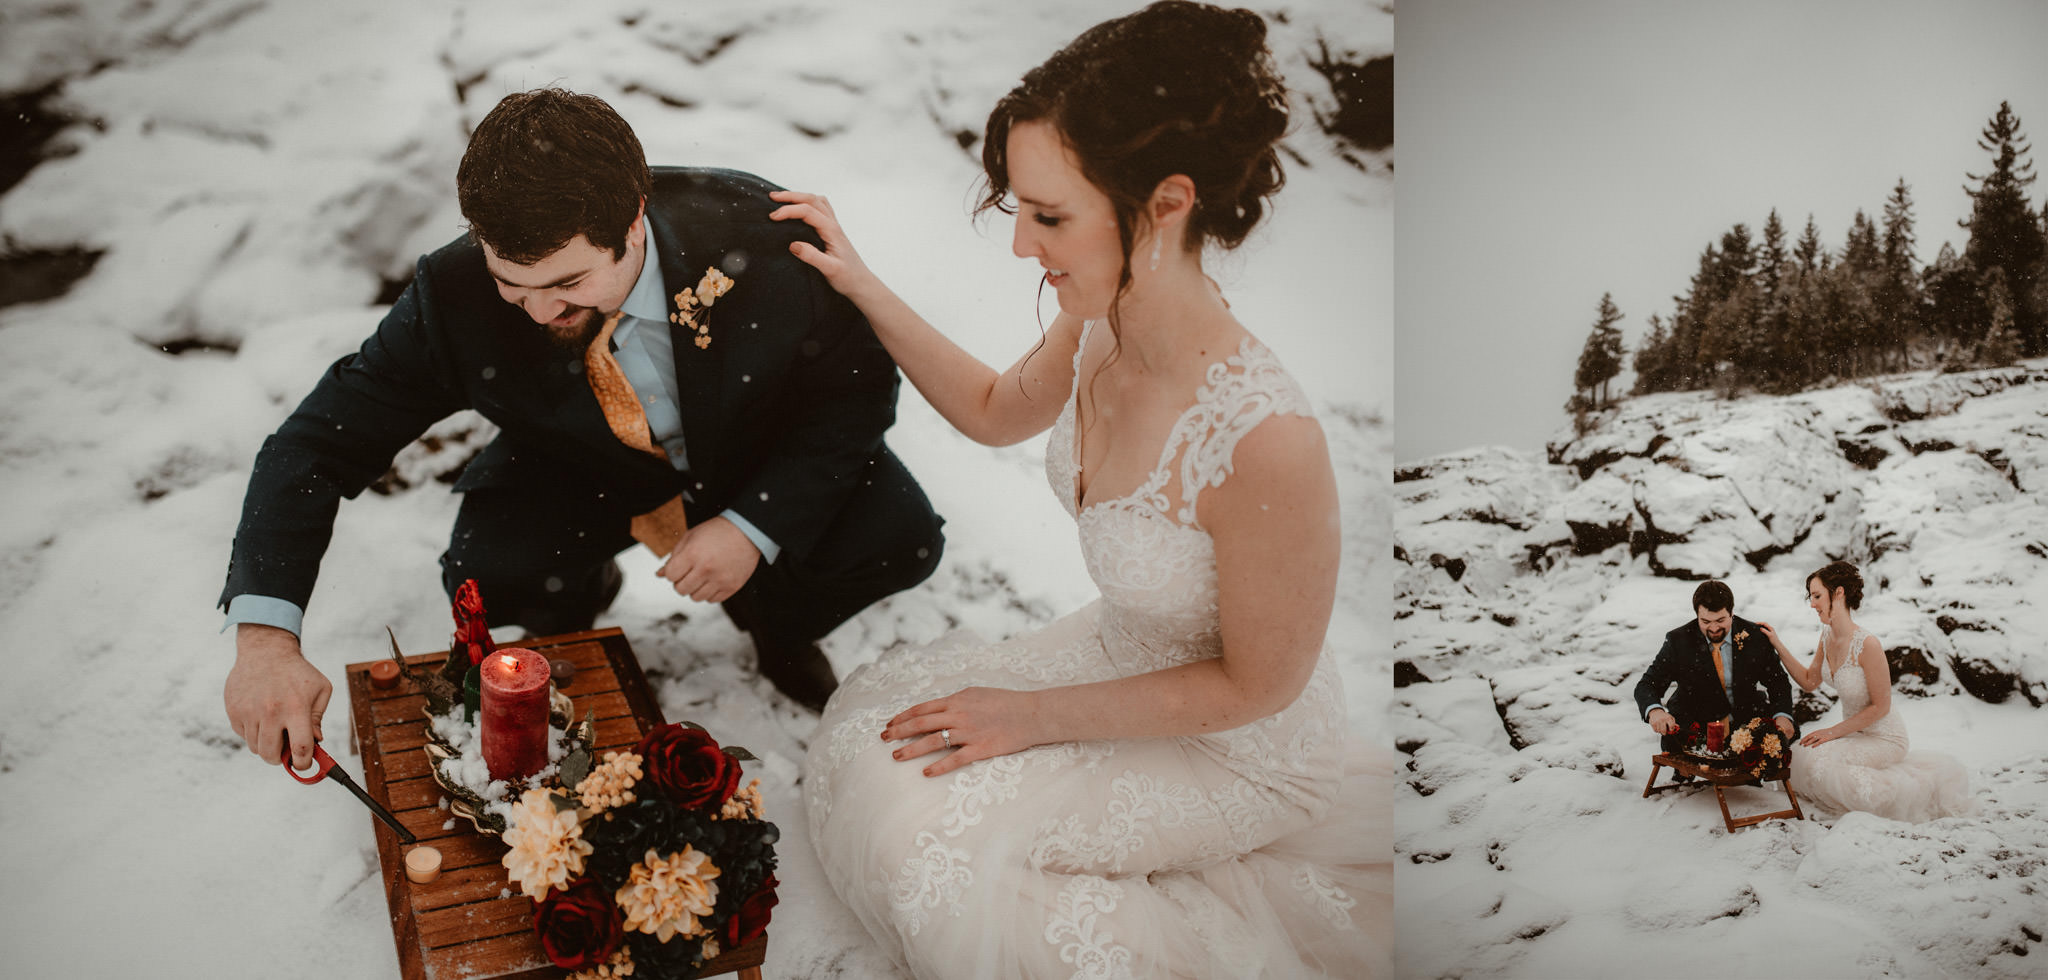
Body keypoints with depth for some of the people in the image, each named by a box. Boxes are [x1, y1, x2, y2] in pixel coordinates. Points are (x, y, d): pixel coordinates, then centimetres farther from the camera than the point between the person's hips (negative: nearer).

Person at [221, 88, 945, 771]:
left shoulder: (764, 240, -35)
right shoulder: (456, 299, -31)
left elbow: (859, 389, -18)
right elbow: (317, 445, -26)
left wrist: (755, 526, -30)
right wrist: (263, 638, -41)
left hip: (760, 456, 0)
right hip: (585, 472, 0)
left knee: (899, 539, -23)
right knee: (486, 574, -29)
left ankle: (777, 625, 13)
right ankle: (577, 595, 12)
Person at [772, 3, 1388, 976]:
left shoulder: (1264, 439, -38)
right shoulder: (1100, 324, -16)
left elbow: (1256, 686, -22)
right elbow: (996, 410, 9)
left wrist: (1039, 718, -15)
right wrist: (862, 285, -2)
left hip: (1232, 748, -7)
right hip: (1118, 653, 7)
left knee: (917, 833, -12)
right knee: (867, 736, 7)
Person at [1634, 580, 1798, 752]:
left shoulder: (1755, 636, -6)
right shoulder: (1678, 641, -10)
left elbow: (1777, 682, 2)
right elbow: (1647, 685, -11)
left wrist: (1783, 716, -19)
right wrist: (1654, 711, -35)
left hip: (1747, 717, 2)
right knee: (1672, 742, -32)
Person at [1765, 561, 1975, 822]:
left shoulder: (1867, 645, -28)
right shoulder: (1827, 636, -4)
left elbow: (1880, 707, -21)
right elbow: (1809, 681, 10)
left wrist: (1834, 731, -17)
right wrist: (1778, 645, 0)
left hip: (1884, 738, -8)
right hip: (1855, 732, 8)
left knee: (1817, 760, -23)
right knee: (1798, 758, -1)